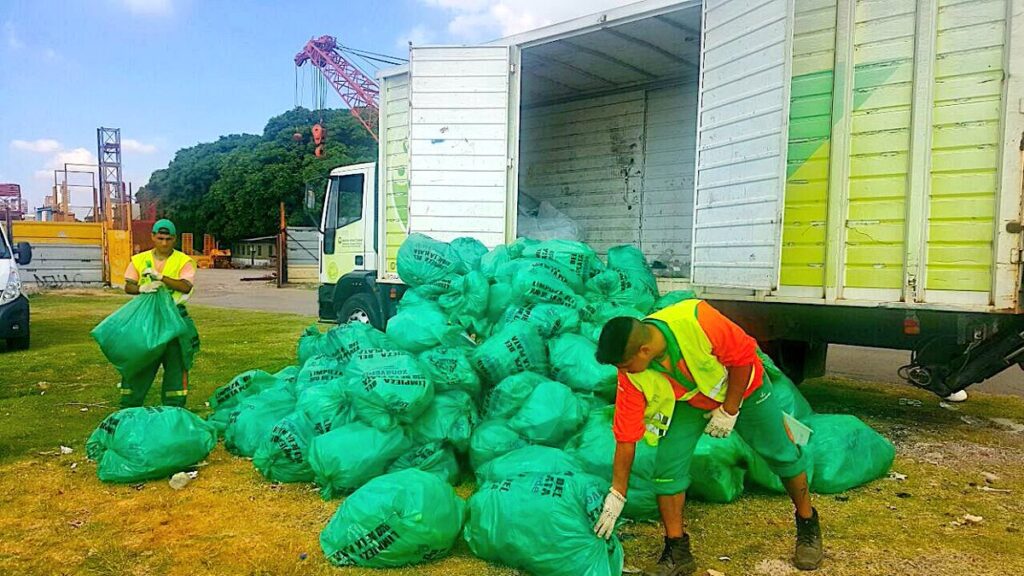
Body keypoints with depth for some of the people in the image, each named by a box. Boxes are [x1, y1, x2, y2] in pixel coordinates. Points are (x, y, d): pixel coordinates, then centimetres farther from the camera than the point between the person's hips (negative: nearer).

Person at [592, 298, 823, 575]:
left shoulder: (696, 320, -41)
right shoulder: (631, 375, -28)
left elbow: (743, 356, -25)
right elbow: (626, 437, -21)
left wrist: (729, 410, -19)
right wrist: (616, 495, -19)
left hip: (742, 388, -1)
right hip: (688, 402, 2)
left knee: (782, 454, 7)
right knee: (668, 465, -13)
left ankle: (808, 525, 34)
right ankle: (677, 550, 5)